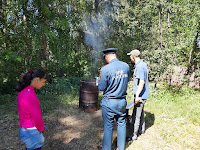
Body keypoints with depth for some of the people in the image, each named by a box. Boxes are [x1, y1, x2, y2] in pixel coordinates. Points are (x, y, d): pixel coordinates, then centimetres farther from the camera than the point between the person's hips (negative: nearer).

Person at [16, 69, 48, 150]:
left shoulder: (23, 91, 0)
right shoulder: (30, 95, -29)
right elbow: (37, 117, -23)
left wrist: (40, 126, 11)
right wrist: (41, 128, -3)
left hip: (25, 129, 9)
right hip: (32, 132, -9)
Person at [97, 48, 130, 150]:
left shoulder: (105, 69, -19)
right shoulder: (126, 66, -3)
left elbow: (101, 88, -14)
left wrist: (99, 81, 4)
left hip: (109, 102, -5)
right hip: (122, 101, 5)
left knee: (108, 126, 10)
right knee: (121, 123, 19)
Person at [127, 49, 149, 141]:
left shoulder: (139, 67, -20)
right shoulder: (142, 64, 11)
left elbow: (142, 82, -28)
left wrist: (137, 96, -28)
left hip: (140, 96, -10)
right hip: (142, 95, 10)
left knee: (136, 116, -1)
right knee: (140, 113, 22)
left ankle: (133, 136, 10)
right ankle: (141, 130, 38)